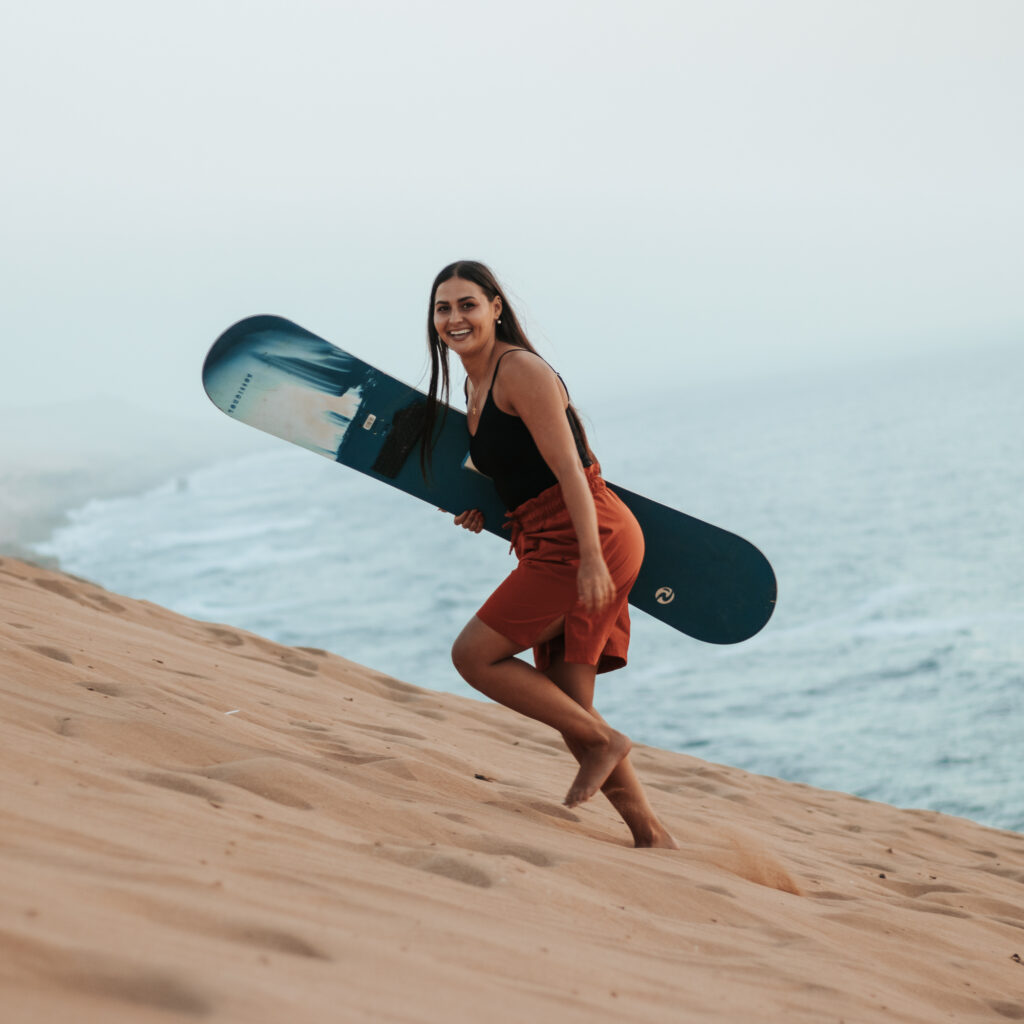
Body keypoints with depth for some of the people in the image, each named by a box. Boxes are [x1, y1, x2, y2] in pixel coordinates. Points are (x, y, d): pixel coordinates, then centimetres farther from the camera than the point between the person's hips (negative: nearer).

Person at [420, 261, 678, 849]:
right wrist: (485, 505, 11)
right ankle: (652, 834, 13)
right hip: (553, 547, 10)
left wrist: (591, 558, -25)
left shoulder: (519, 370, -11)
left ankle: (603, 741, 1)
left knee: (474, 654, -8)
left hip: (585, 539, -10)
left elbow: (568, 467, -18)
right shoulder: (478, 383, 17)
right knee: (568, 708, 7)